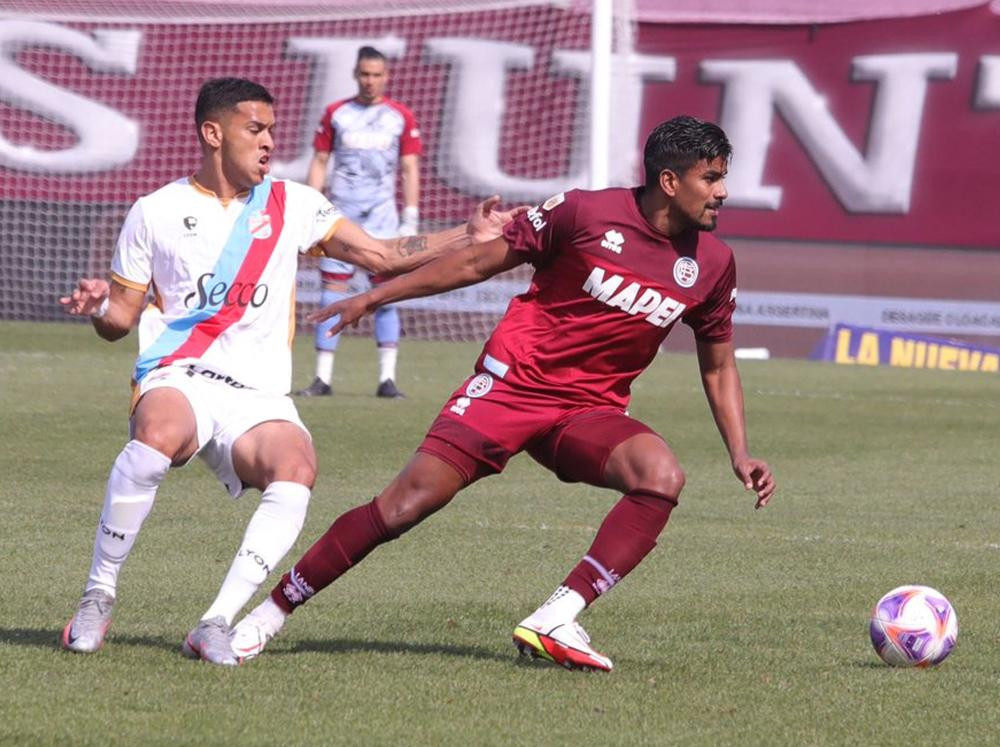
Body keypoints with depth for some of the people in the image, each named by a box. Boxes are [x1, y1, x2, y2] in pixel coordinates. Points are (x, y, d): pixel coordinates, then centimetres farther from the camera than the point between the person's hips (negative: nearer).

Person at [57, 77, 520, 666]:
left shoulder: (292, 204, 14)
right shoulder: (155, 213, 9)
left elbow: (383, 256, 12)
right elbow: (123, 317, 12)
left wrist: (469, 238, 1)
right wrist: (100, 307, -11)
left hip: (260, 396, 2)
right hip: (178, 378, -2)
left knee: (297, 467, -32)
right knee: (160, 434, -39)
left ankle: (217, 624, -28)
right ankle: (99, 597, -22)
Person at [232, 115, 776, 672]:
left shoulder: (712, 263, 2)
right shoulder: (586, 213, -10)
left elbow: (719, 367, 16)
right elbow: (481, 261, 1)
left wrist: (740, 453, 4)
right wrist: (373, 298, 2)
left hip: (592, 411, 4)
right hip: (514, 381, -3)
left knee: (662, 477, -27)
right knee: (407, 503, -15)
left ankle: (554, 623, -26)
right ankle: (270, 614, -1)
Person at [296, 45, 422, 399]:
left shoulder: (401, 117, 6)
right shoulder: (336, 114, 8)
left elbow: (410, 170, 7)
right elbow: (319, 163, 9)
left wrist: (411, 220, 0)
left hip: (382, 214, 0)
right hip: (341, 211, 1)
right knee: (332, 293, -1)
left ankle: (387, 379, -4)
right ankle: (323, 378, 2)